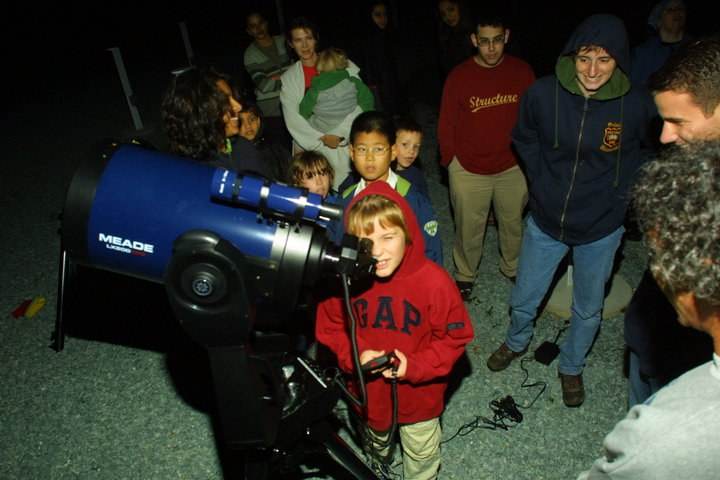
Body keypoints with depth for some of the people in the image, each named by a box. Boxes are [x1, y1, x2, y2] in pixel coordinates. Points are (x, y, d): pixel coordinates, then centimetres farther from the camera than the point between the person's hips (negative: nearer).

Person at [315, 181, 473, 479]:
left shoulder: (435, 281, -29)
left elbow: (455, 336, -15)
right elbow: (329, 328, -6)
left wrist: (416, 366, -25)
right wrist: (353, 355, -23)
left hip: (418, 392, -2)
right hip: (368, 390, 3)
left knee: (421, 455, 26)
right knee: (375, 435, 36)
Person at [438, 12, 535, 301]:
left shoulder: (522, 72, -6)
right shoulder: (458, 76, -11)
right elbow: (446, 124, -5)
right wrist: (450, 161, -2)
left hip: (513, 167, 2)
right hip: (468, 170, -2)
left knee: (514, 223, 20)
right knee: (468, 228, 12)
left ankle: (513, 268, 45)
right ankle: (464, 275, 35)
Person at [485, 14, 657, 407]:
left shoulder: (636, 105, -17)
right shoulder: (543, 94, -16)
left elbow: (648, 152, 4)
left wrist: (621, 190, -3)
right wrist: (541, 181, -1)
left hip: (602, 228, 0)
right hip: (546, 220, 1)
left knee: (588, 309, 18)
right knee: (524, 299, 16)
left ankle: (572, 367, 45)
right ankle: (517, 342, 49)